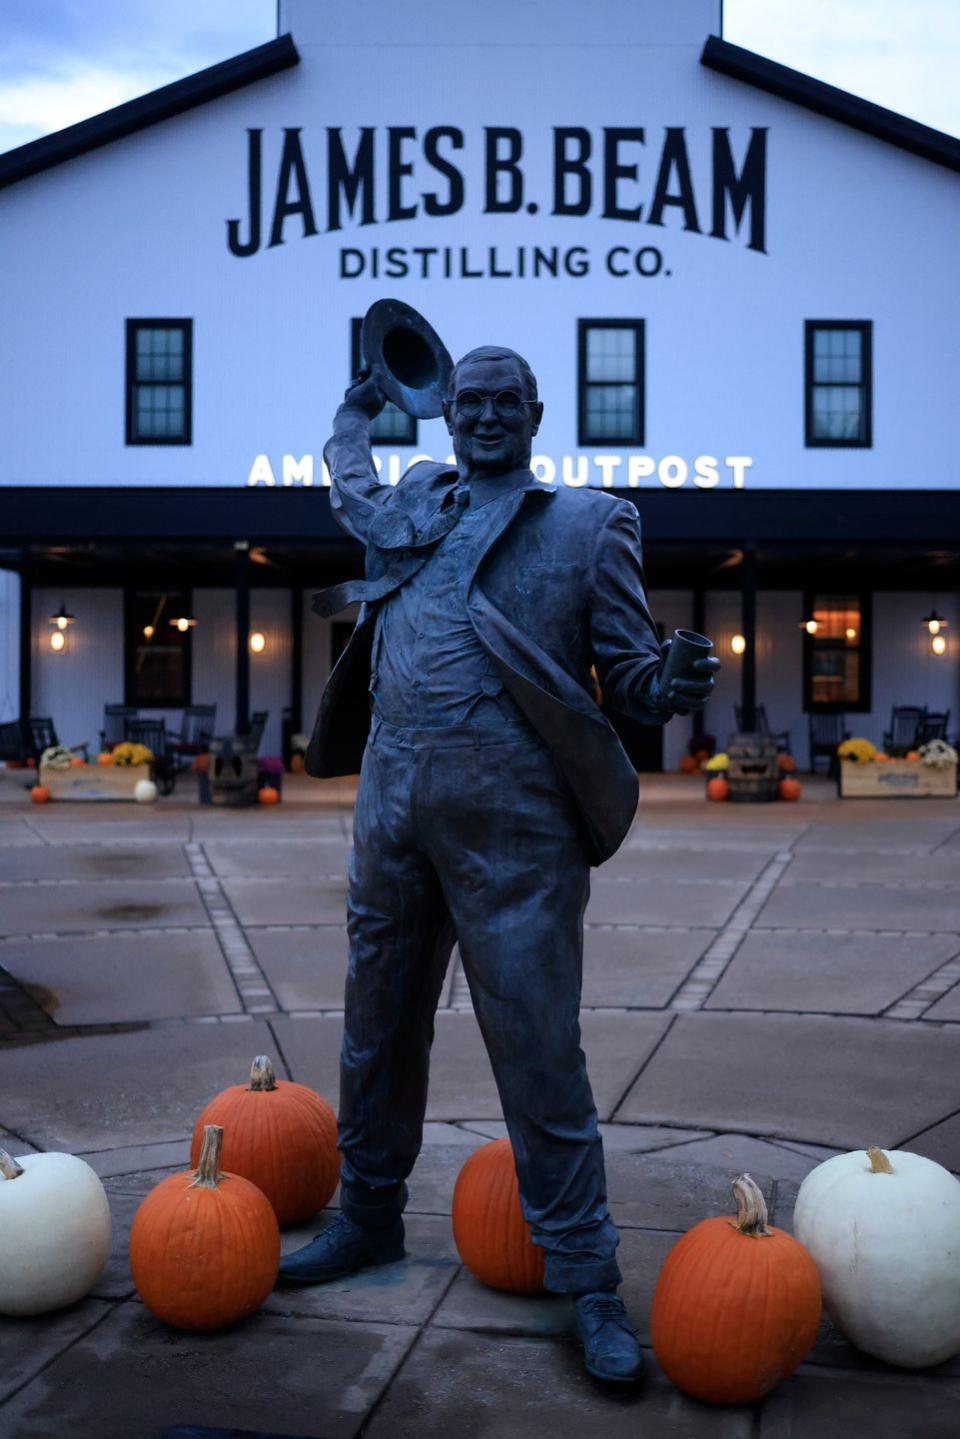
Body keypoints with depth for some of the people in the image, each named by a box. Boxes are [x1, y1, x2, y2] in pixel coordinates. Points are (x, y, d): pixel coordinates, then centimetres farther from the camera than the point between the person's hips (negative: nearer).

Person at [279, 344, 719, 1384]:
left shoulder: (588, 522, 5)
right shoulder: (412, 502, 18)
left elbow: (628, 662, 1)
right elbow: (346, 484, 42)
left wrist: (670, 691, -19)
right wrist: (361, 405, 42)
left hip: (512, 826, -5)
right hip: (392, 808, 5)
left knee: (538, 1052, -4)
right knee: (377, 1030, 16)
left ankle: (586, 1281, 10)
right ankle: (368, 1219, 35)